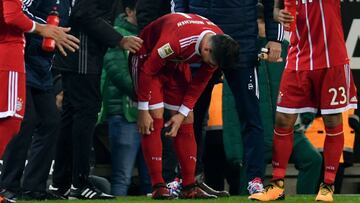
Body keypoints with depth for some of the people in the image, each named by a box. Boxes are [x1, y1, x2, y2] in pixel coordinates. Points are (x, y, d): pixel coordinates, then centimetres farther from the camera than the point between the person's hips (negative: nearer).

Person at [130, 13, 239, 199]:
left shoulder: (218, 44, -20)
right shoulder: (175, 41, -41)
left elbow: (200, 82, -6)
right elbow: (147, 71, -29)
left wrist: (182, 113, -9)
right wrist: (143, 111, -23)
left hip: (177, 62, 6)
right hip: (148, 57, -6)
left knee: (187, 123, 0)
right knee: (155, 120, -16)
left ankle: (189, 187, 3)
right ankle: (158, 187, -14)